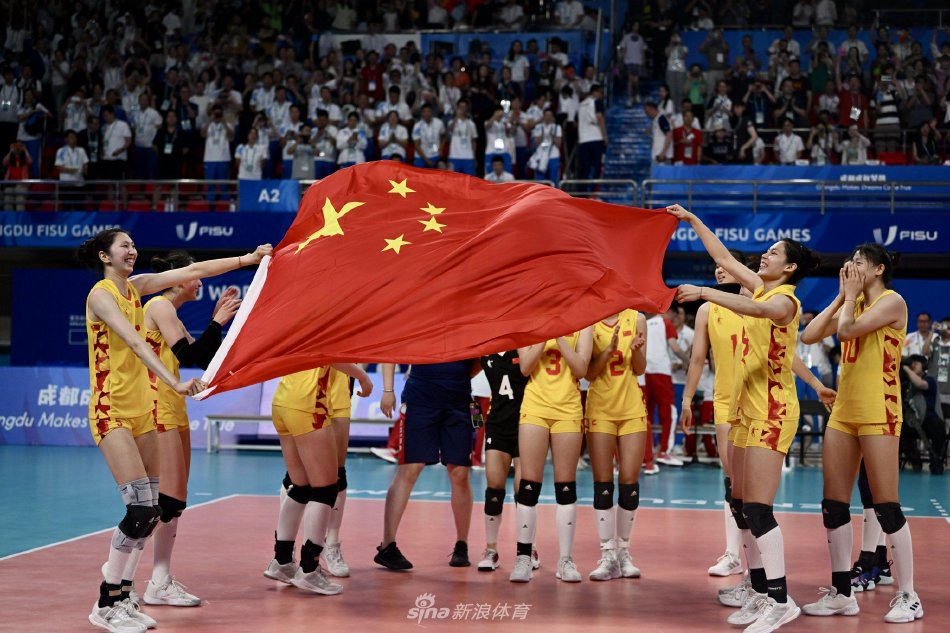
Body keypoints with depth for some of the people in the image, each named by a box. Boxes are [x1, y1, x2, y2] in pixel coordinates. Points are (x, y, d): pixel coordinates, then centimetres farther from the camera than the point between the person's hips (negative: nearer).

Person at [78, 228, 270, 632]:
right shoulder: (100, 295, -11)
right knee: (141, 508, -15)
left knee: (152, 510, 3)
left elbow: (193, 270, 11)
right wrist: (174, 383, -34)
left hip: (142, 407, 8)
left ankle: (122, 596, 13)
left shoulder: (137, 287, 11)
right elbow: (136, 343, -24)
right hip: (112, 410, -8)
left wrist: (248, 259, 7)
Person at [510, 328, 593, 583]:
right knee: (529, 484, -2)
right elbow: (525, 366, -4)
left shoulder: (581, 323, 4)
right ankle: (524, 558, 4)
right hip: (535, 407, 0)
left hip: (568, 410, 0)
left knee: (566, 488, 3)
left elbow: (581, 369, -6)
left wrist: (559, 336, -11)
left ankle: (565, 560, 11)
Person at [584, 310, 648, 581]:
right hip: (600, 409, -1)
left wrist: (637, 350, -16)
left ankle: (623, 550, 11)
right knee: (602, 483, -2)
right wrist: (609, 350, -20)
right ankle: (608, 555, 1)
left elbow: (640, 370, 3)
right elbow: (589, 373, -5)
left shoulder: (636, 319, 3)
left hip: (632, 408, 2)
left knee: (630, 481, 0)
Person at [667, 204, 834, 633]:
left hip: (773, 411, -9)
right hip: (750, 407, 9)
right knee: (741, 506, 8)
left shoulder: (784, 300, -12)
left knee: (758, 509, -13)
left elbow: (756, 309, -35)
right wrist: (692, 221, 19)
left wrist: (706, 292, -40)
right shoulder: (761, 288, 12)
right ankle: (759, 594, 14)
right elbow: (724, 258, 21)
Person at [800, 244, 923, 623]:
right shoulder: (853, 304, 16)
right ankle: (841, 593, 14)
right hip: (844, 410, 8)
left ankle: (908, 597, 0)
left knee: (886, 506, -7)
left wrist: (851, 295, -4)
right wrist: (841, 296, 7)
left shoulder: (892, 301, -7)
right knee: (834, 505, 6)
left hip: (878, 412, -8)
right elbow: (809, 335, 7)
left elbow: (846, 331, -20)